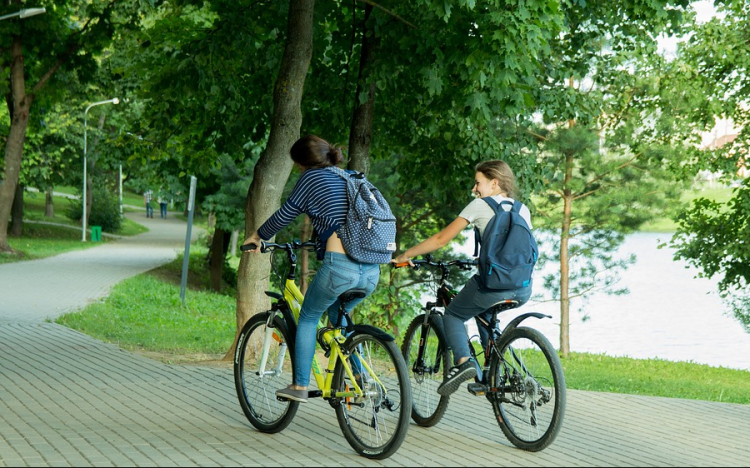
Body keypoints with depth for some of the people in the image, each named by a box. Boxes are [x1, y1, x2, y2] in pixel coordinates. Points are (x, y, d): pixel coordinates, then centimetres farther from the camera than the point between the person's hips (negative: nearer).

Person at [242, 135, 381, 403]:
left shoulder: (313, 177, 4)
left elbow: (285, 215, 9)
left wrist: (259, 236, 25)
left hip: (339, 266, -7)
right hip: (372, 270, 7)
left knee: (308, 318, 15)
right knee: (337, 313, 30)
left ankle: (300, 387, 11)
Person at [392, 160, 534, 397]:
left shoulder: (480, 205, 4)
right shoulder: (523, 209, 20)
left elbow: (441, 239, 4)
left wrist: (406, 255, 14)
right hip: (524, 289, 6)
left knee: (453, 315, 14)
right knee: (484, 312, 33)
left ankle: (463, 361, -12)